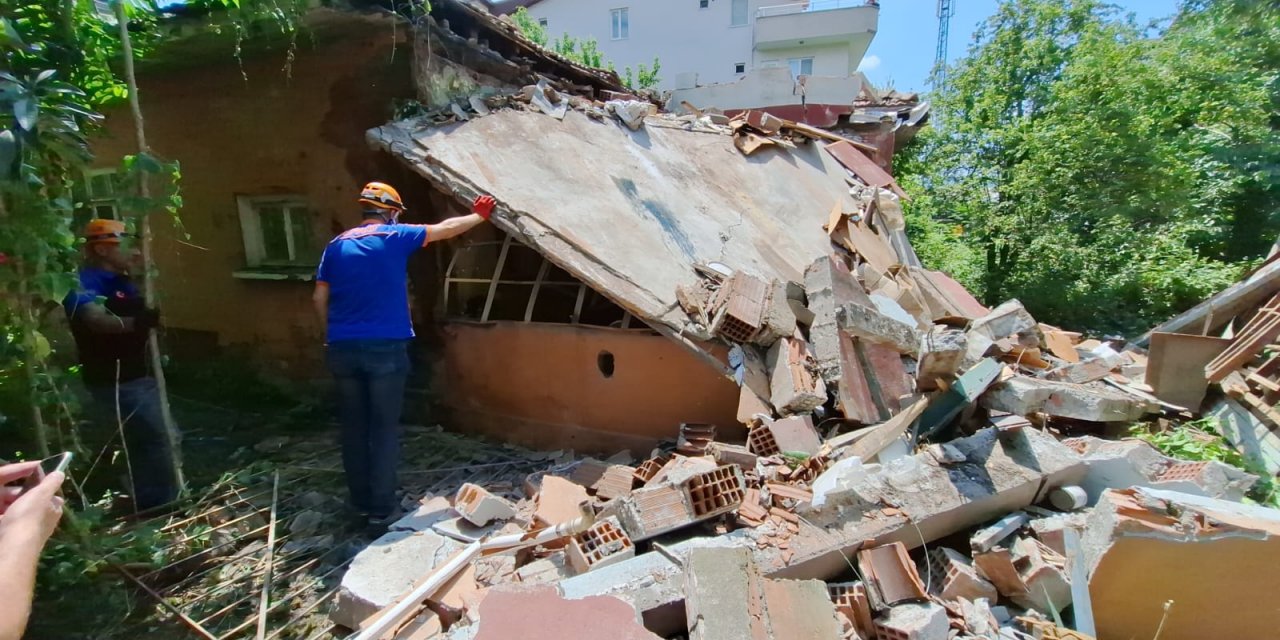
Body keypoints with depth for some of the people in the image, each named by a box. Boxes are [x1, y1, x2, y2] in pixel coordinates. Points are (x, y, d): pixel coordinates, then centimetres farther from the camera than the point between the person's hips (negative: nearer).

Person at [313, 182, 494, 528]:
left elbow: (319, 298, 12)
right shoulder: (395, 237, -1)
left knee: (353, 427, 13)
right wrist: (480, 215, 24)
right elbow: (447, 228, 10)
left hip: (343, 348, 5)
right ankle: (381, 507, 10)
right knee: (385, 428, 3)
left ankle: (361, 501, 25)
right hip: (385, 347, -4)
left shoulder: (337, 245, 11)